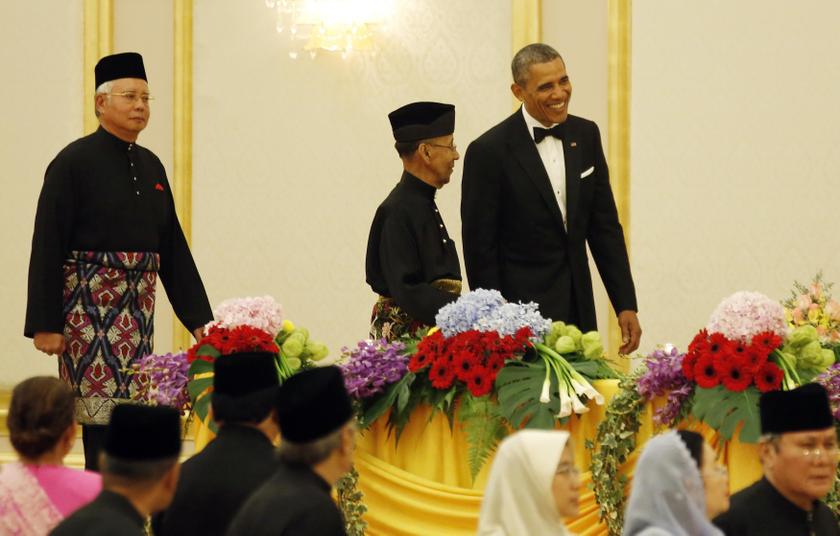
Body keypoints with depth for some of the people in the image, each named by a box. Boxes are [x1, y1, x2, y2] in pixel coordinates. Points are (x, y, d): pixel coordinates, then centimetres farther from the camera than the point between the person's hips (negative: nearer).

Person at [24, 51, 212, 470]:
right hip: (89, 306, -7)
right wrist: (44, 325, -14)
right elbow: (47, 247, -9)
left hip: (137, 306, 7)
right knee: (103, 416, -8)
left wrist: (198, 318, 12)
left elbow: (173, 247, 16)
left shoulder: (150, 166, 14)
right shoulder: (73, 162, -6)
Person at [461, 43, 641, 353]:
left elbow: (605, 226, 11)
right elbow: (480, 249, -9)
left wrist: (626, 305, 6)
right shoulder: (489, 151, -11)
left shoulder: (586, 135, 7)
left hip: (579, 312, 5)